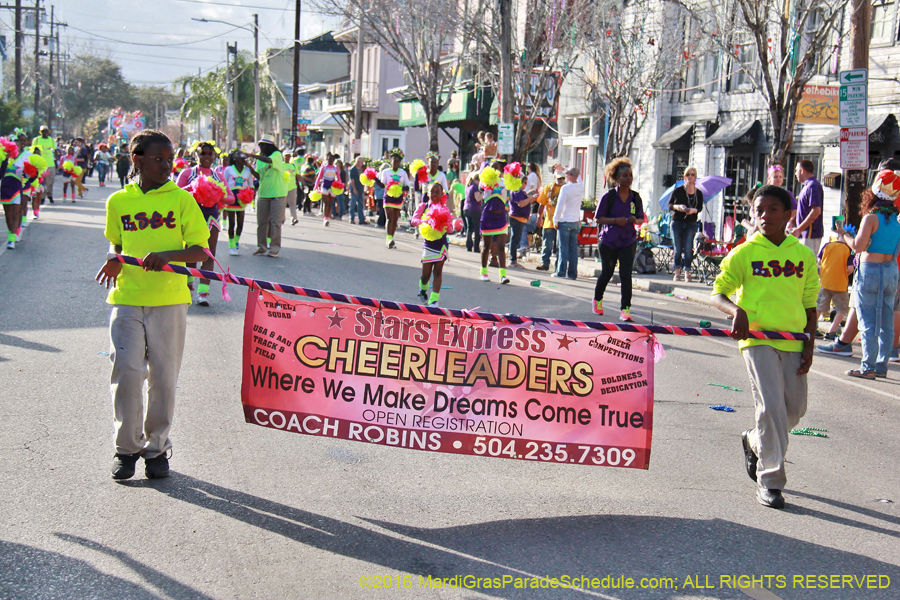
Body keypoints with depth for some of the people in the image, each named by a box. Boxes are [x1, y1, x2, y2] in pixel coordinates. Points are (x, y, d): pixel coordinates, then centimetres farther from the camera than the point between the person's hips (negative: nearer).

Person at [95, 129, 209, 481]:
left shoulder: (182, 200, 2)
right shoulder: (118, 201, 7)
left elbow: (200, 250, 0)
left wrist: (167, 255, -18)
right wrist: (114, 260, -2)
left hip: (169, 300, -1)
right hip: (127, 297, 1)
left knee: (163, 376, 4)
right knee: (126, 370, -6)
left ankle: (157, 447, 19)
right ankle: (127, 446, 10)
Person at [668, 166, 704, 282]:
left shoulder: (699, 193, 4)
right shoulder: (678, 191, 0)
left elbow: (700, 207, 9)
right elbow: (669, 205, 3)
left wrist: (694, 210, -12)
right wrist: (677, 207, -16)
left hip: (691, 224, 0)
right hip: (677, 222, 0)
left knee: (688, 249, -5)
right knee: (678, 249, 3)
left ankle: (687, 273, 1)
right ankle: (677, 272, 11)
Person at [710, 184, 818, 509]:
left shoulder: (804, 256, 8)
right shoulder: (744, 253, 0)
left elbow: (809, 304, 13)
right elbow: (717, 294, 1)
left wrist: (809, 344, 5)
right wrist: (736, 310, -19)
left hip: (793, 341, 4)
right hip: (757, 338, -4)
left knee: (795, 408, 9)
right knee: (771, 405, -12)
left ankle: (754, 442, 38)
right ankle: (770, 480, -3)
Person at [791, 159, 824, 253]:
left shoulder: (813, 186, -14)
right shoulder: (807, 185, 18)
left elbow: (816, 211, -22)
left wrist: (799, 230, -21)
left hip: (810, 235, -10)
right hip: (805, 235, 10)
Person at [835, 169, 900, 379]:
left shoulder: (872, 217, -13)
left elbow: (858, 246, -16)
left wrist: (844, 234, 0)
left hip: (870, 270, -6)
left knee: (868, 322, -2)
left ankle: (868, 367, -3)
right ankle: (882, 365, 15)